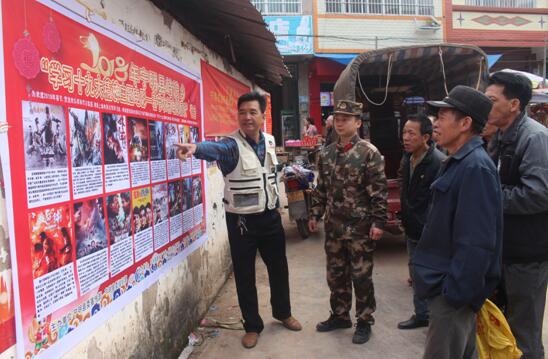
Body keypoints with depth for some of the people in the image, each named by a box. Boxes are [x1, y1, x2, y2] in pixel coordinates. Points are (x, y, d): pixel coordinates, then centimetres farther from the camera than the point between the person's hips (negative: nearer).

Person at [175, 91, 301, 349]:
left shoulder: (270, 141, 2)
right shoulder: (232, 145, -17)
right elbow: (215, 149, -41)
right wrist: (196, 148, -64)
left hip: (270, 216, 5)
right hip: (242, 220, -5)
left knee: (278, 268, 19)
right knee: (245, 275, 8)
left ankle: (283, 313, 43)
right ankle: (252, 326, 28)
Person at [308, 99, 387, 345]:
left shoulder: (369, 153, -10)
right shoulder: (326, 154, 7)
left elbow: (379, 191, -12)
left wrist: (378, 222, -17)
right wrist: (314, 214, 10)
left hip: (360, 227, -5)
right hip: (333, 226, 6)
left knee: (361, 276, 7)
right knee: (335, 274, 16)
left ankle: (364, 322, 24)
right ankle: (340, 316, 34)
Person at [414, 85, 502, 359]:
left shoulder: (475, 167, -22)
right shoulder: (458, 163, 10)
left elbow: (476, 242, -26)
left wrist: (456, 292, -21)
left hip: (453, 288, -9)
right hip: (449, 284, 9)